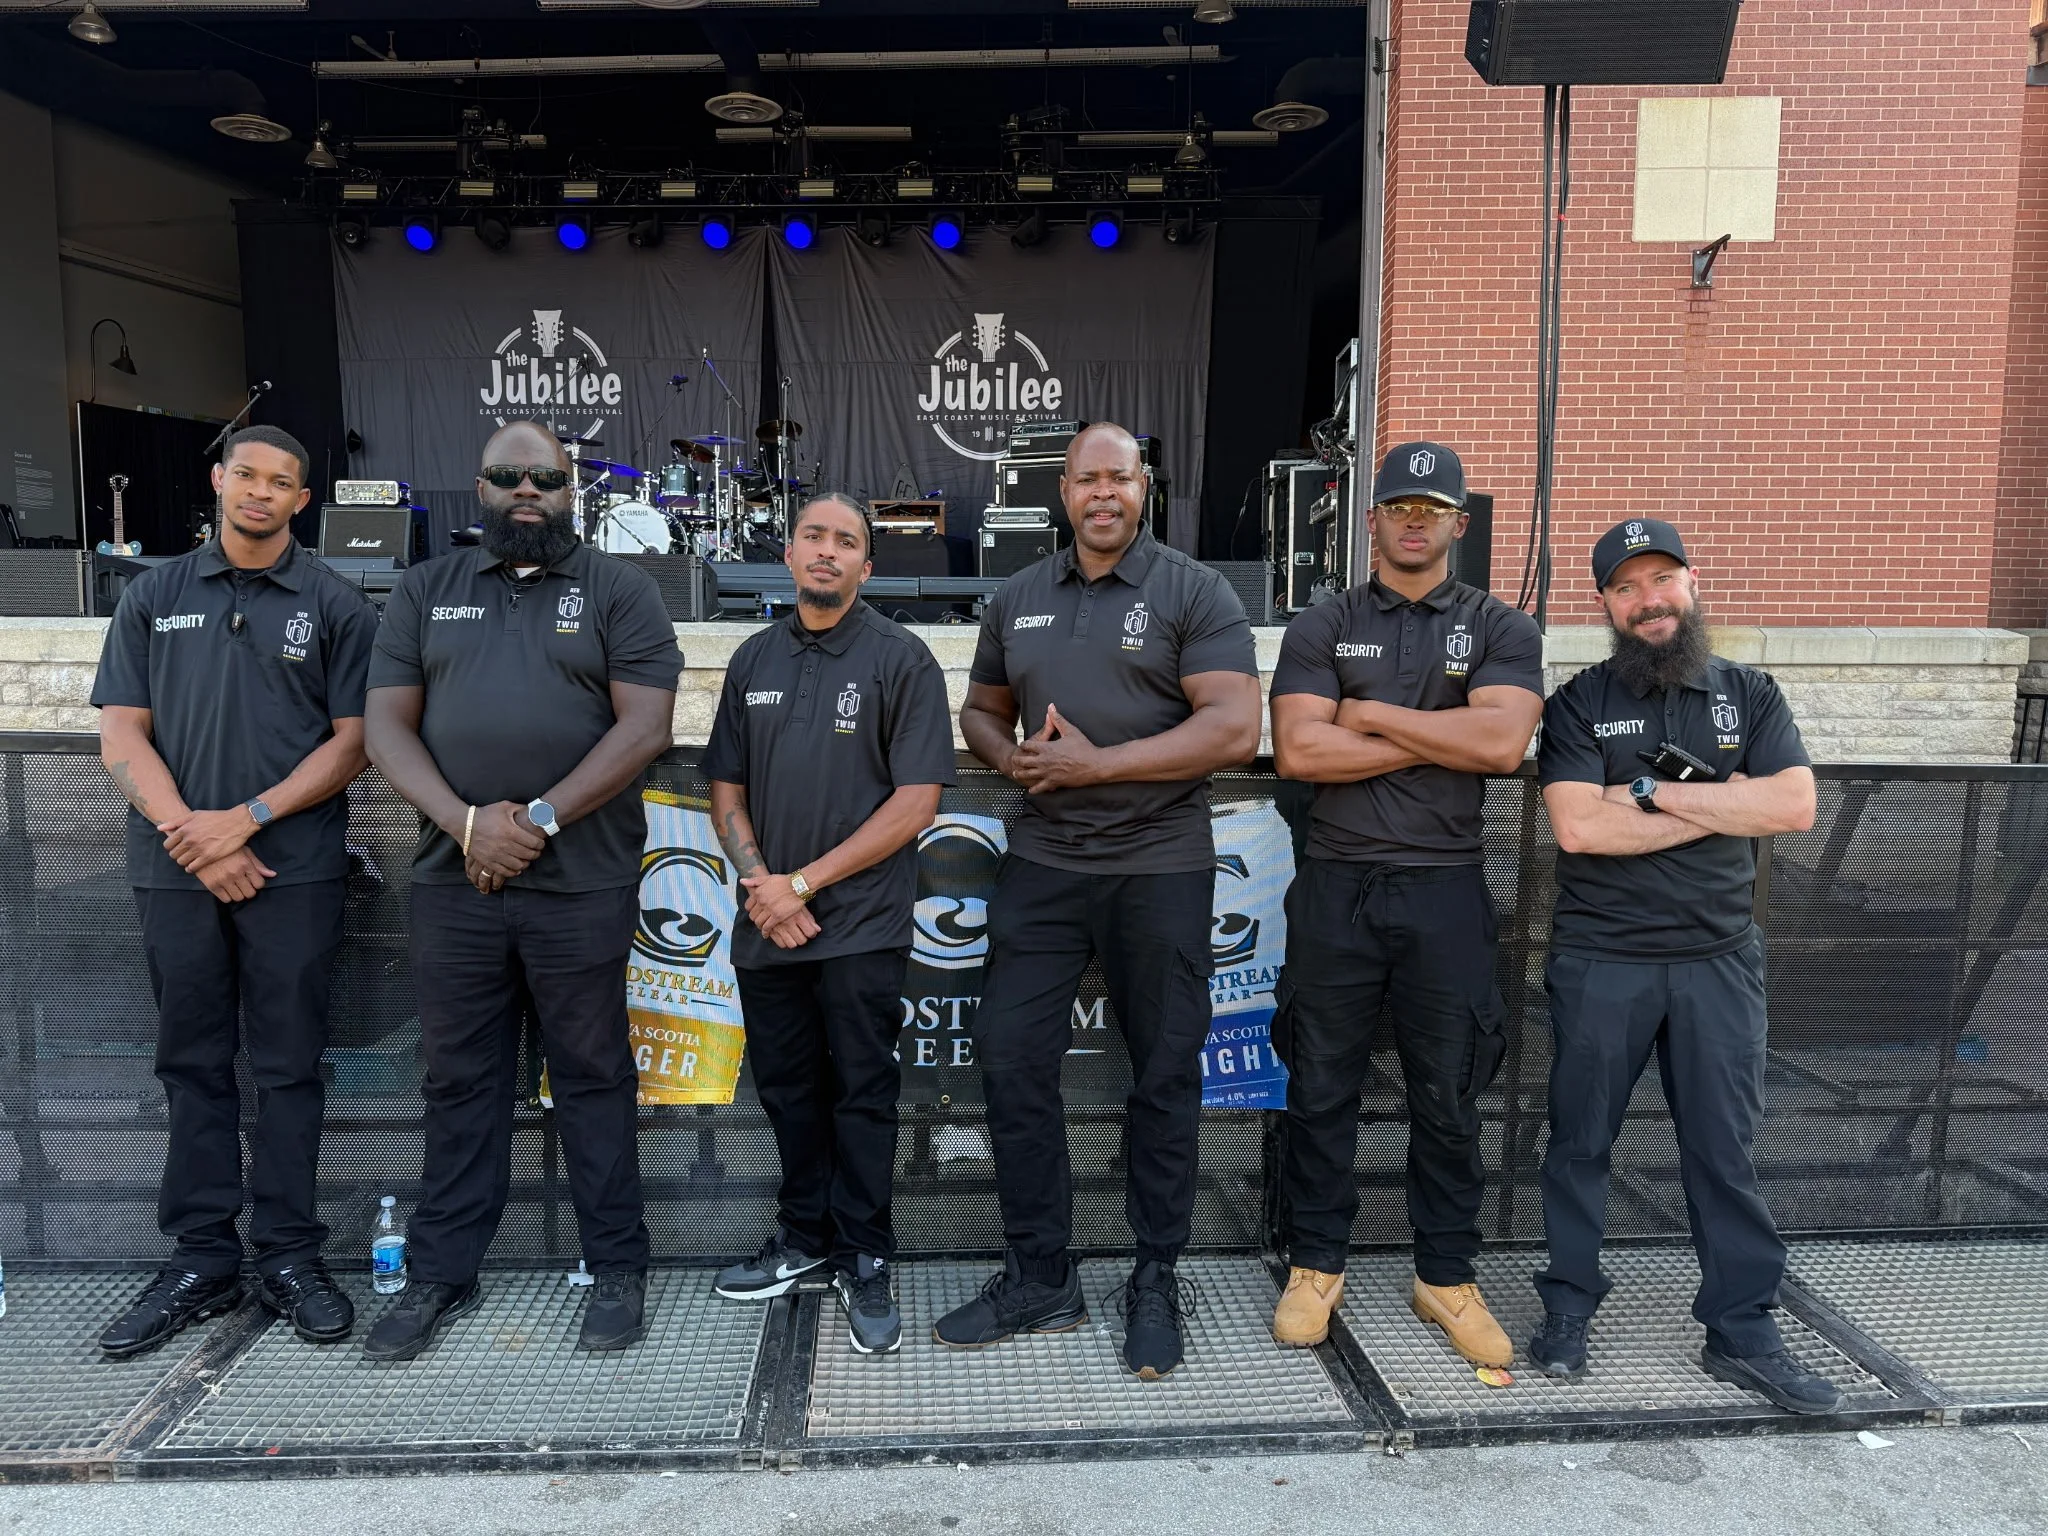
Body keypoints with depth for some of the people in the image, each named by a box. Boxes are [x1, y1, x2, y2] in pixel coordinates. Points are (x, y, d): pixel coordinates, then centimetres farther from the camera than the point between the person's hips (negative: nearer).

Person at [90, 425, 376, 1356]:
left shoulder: (336, 606, 5)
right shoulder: (154, 597, 11)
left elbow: (353, 740, -1)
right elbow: (122, 733, 5)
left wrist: (246, 818, -11)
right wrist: (191, 834, -8)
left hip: (295, 870, -2)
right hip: (175, 867, 2)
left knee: (288, 1067, 3)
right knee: (192, 1066, 8)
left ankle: (288, 1257, 13)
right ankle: (200, 1260, 19)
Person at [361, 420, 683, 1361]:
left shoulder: (618, 591, 4)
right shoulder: (426, 591, 13)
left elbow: (645, 728, -7)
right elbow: (386, 727, 5)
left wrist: (540, 819, -14)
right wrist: (467, 823, -11)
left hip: (581, 885, -3)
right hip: (453, 882, 3)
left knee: (592, 1077, 6)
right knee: (458, 1080, 11)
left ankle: (616, 1269, 17)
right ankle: (441, 1274, 23)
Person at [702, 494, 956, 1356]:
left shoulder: (900, 659, -5)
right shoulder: (754, 660, 10)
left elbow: (916, 802, -11)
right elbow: (727, 790, 12)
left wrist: (804, 881, -13)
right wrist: (758, 882, -6)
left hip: (860, 925, -5)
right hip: (767, 926, 5)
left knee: (861, 1094, 4)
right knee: (786, 1089, 15)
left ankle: (864, 1262, 18)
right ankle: (806, 1236, 32)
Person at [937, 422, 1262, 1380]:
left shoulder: (1193, 593, -3)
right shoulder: (1017, 599, 12)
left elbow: (1234, 728, -14)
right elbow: (981, 711, 21)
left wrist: (1097, 764, -17)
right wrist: (1013, 758, -3)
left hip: (1160, 869, -4)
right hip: (1043, 865, 4)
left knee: (1164, 1077, 6)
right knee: (1011, 1060, 2)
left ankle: (1154, 1284, 23)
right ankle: (1039, 1278, 18)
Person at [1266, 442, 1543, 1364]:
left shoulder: (1502, 630, 5)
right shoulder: (1322, 629, 5)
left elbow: (1502, 741, -13)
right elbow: (1298, 751, -9)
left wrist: (1372, 715, -8)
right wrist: (1437, 741, -8)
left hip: (1445, 891, 0)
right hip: (1336, 886, 0)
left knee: (1448, 1095, 9)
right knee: (1321, 1088, 8)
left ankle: (1445, 1277, 25)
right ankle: (1315, 1267, 24)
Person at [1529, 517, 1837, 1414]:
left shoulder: (1750, 696, 7)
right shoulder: (1579, 704, 1)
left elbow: (1794, 806, -9)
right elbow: (1578, 826, -14)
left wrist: (1651, 791, -13)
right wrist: (1721, 803, -9)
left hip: (1719, 959, 2)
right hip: (1600, 960, -1)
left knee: (1724, 1149, 7)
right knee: (1580, 1141, 8)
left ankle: (1742, 1331, 19)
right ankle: (1567, 1308, 21)